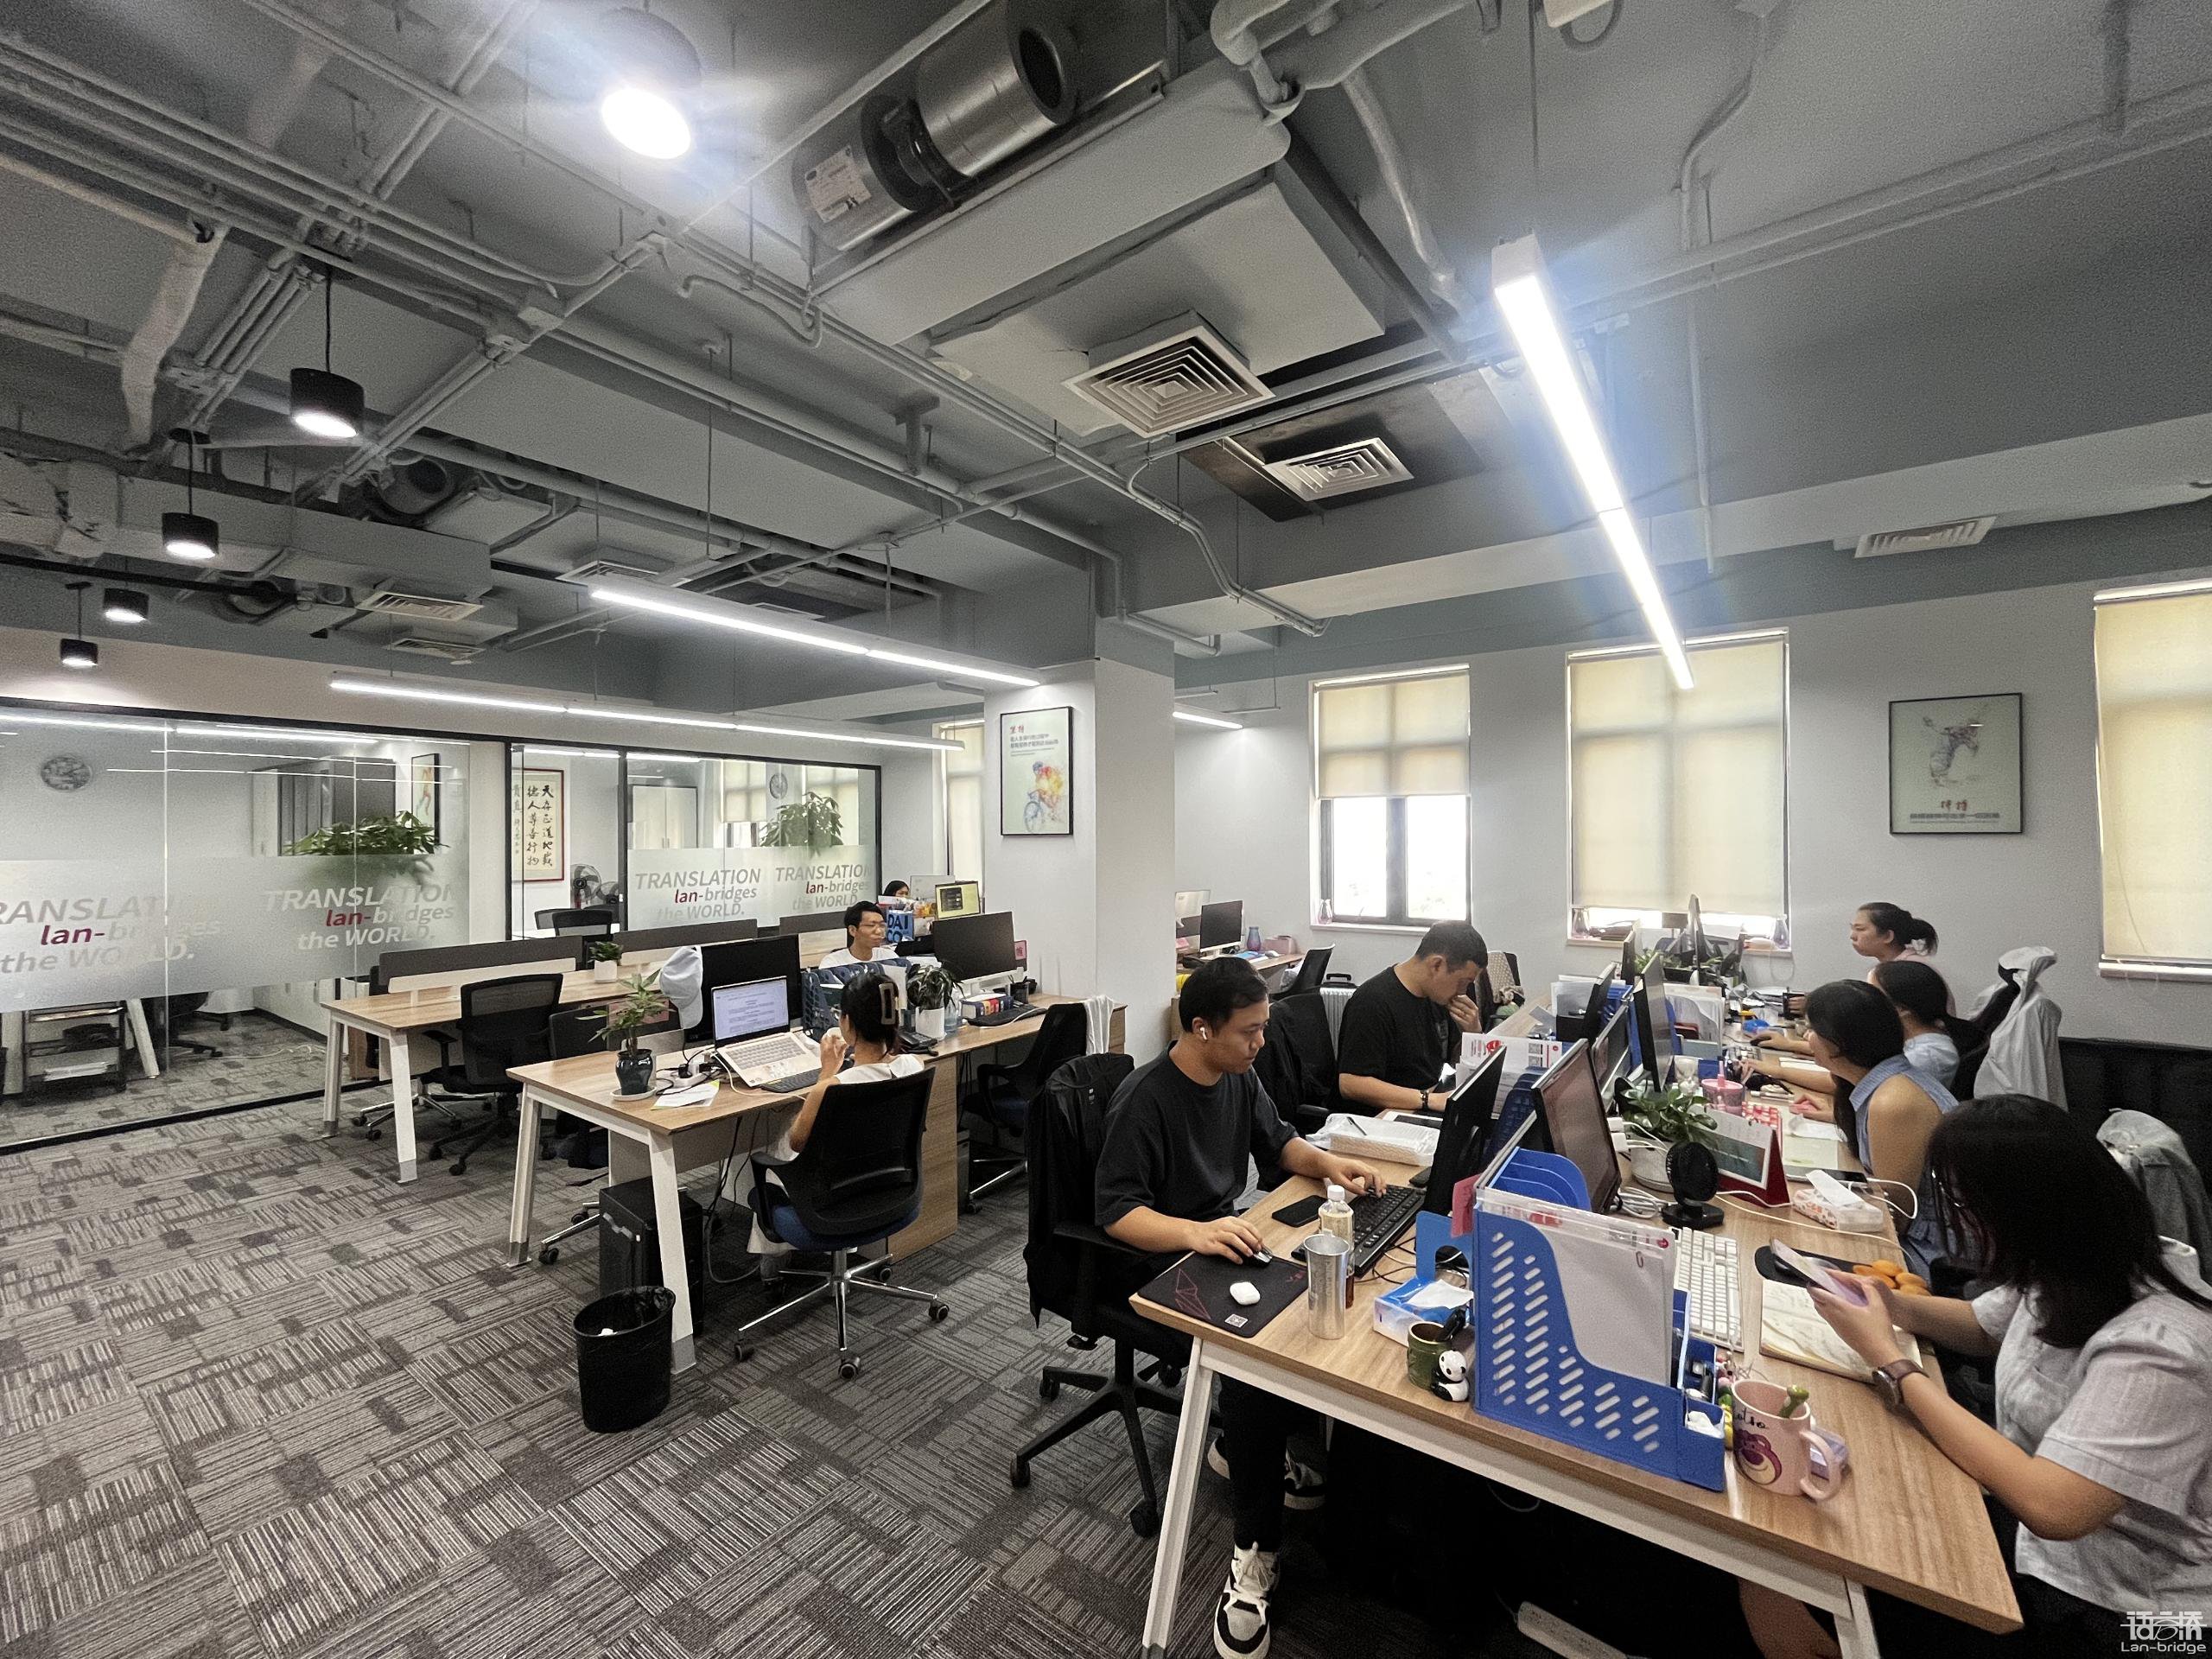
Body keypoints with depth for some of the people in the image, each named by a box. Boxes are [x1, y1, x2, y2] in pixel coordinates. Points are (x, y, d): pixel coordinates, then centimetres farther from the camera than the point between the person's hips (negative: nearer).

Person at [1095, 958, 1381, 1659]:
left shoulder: (1238, 1077, 0)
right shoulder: (1143, 1100, -24)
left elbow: (1278, 1142, 15)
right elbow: (1117, 1212, -25)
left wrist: (1330, 1164, -5)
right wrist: (1195, 1232, -41)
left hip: (1222, 1245, 8)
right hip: (1160, 1267, -7)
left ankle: (1253, 1449, 12)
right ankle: (1256, 1549, -8)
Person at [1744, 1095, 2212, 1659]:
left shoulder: (2157, 1346, -30)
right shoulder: (2072, 1268, -6)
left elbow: (2051, 1507, -32)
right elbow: (1987, 1326, 16)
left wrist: (1889, 1360, -25)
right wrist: (1895, 1305, -3)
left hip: (2099, 1608, -6)